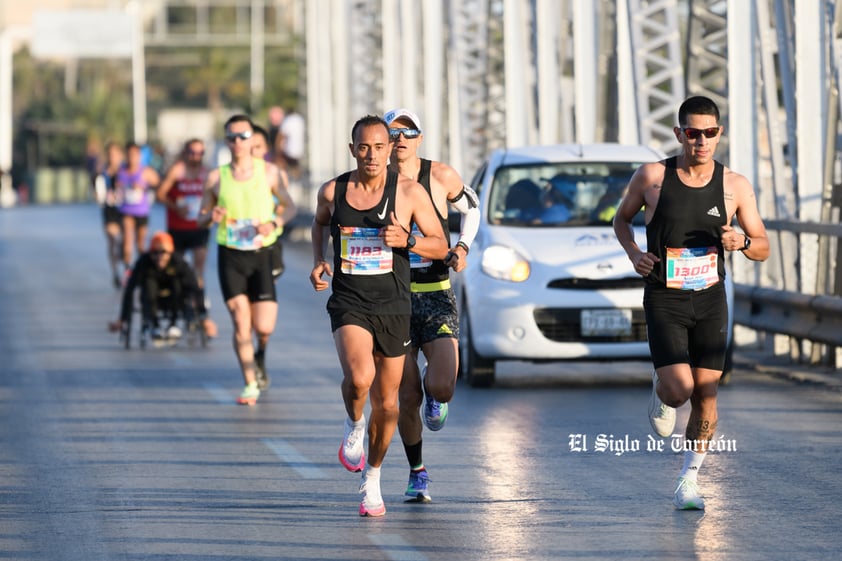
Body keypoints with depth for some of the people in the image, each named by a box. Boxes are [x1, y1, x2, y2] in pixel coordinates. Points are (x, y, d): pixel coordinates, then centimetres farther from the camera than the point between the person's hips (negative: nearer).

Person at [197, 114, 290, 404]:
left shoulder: (269, 172, 1)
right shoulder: (216, 177, 2)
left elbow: (287, 206, 10)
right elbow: (201, 217, 10)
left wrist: (275, 223, -11)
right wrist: (211, 216, -14)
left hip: (261, 254, 0)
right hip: (230, 256, 0)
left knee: (264, 327, -6)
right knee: (241, 322, -9)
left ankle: (260, 357, 31)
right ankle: (250, 385, 3)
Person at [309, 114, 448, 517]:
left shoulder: (409, 192, -4)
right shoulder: (332, 191, 0)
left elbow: (440, 246, 1)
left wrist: (407, 241, -18)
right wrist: (318, 261, 7)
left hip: (393, 306, 1)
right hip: (348, 303, -1)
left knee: (386, 401, 8)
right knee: (359, 377, -28)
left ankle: (372, 477, 30)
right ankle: (353, 426, 5)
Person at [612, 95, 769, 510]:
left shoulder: (735, 186, -2)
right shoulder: (652, 176, -7)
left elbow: (763, 249, 5)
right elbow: (622, 218, 11)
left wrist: (742, 242, -18)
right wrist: (633, 253, -8)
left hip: (710, 301, 2)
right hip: (664, 301, -2)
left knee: (705, 394, -2)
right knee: (678, 390, -15)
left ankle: (689, 480, 13)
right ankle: (660, 393, 23)